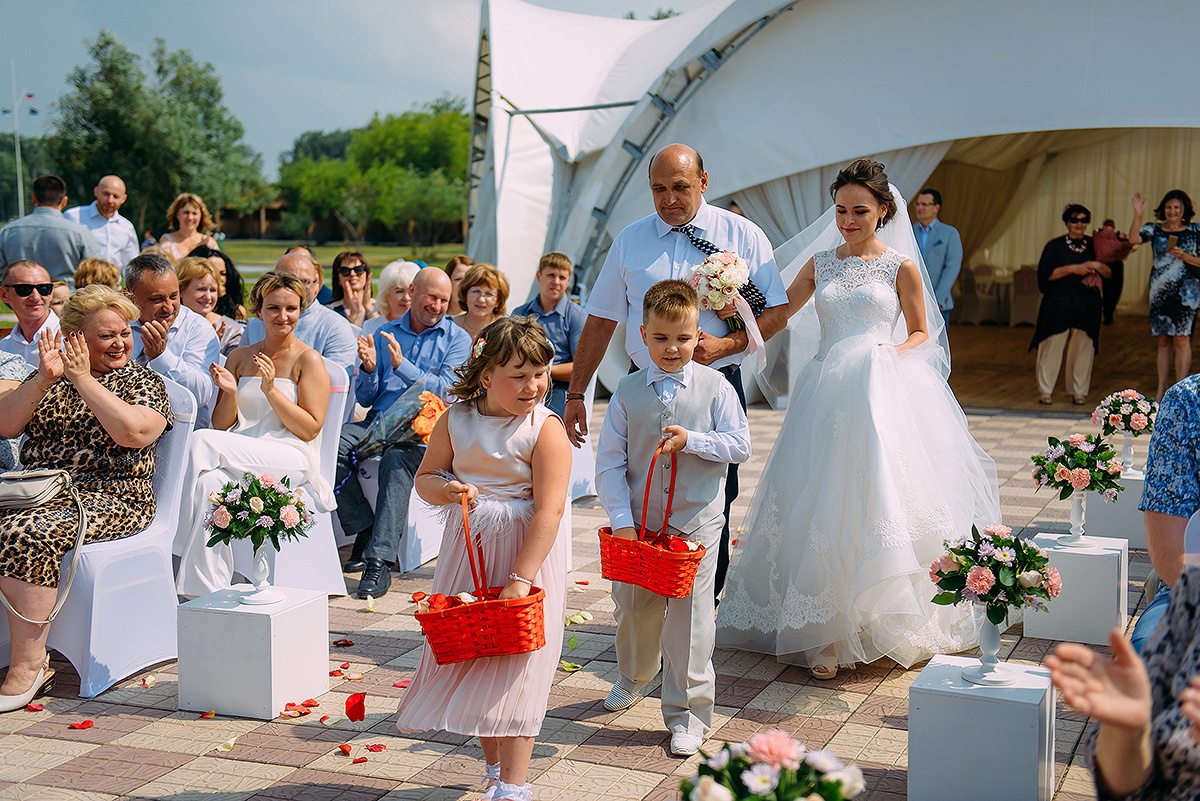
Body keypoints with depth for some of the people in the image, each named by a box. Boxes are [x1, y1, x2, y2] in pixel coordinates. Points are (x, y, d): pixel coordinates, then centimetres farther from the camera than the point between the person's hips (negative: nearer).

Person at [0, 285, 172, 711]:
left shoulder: (144, 382, 6)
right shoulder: (52, 375, 18)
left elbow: (133, 432, -15)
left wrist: (83, 379, -11)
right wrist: (44, 379, -8)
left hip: (108, 500, -5)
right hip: (36, 489, 5)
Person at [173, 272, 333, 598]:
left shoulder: (308, 360, 3)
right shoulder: (239, 357, 18)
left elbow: (310, 430, -4)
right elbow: (222, 425, 16)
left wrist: (270, 389, -14)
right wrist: (230, 393, -5)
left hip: (289, 459, -4)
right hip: (241, 456, 4)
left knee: (202, 442, -28)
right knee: (209, 482, -33)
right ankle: (206, 589, -31)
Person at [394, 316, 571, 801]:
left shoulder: (546, 430, -15)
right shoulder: (457, 420, -1)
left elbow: (549, 510, -20)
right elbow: (425, 476, 10)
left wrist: (520, 579, -25)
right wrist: (445, 489, -15)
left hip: (527, 551, -5)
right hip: (467, 547, 5)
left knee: (517, 663, -4)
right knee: (469, 652, 11)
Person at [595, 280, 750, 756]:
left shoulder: (715, 387, -3)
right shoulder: (628, 391, -1)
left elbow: (740, 446, -5)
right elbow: (609, 461, -3)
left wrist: (691, 439, -20)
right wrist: (621, 518, -11)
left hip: (696, 521, -2)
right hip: (639, 520, 2)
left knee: (689, 614, -2)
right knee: (633, 606, 16)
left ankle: (687, 712, 11)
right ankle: (633, 677, 46)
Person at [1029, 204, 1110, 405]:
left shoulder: (1094, 246, 12)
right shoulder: (1054, 246, 5)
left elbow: (1110, 272, 9)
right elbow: (1045, 273, -5)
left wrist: (1097, 266, -12)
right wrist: (1073, 269, -13)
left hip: (1087, 306, 2)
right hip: (1059, 304, -2)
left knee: (1083, 348, 3)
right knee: (1052, 346, -5)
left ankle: (1079, 391, 12)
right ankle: (1045, 390, 4)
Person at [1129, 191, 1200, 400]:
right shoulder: (1155, 230, 9)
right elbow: (1134, 239, -9)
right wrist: (1138, 215, -18)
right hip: (1160, 290, 3)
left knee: (1181, 338, -11)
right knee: (1163, 340, 6)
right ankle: (1162, 389, 11)